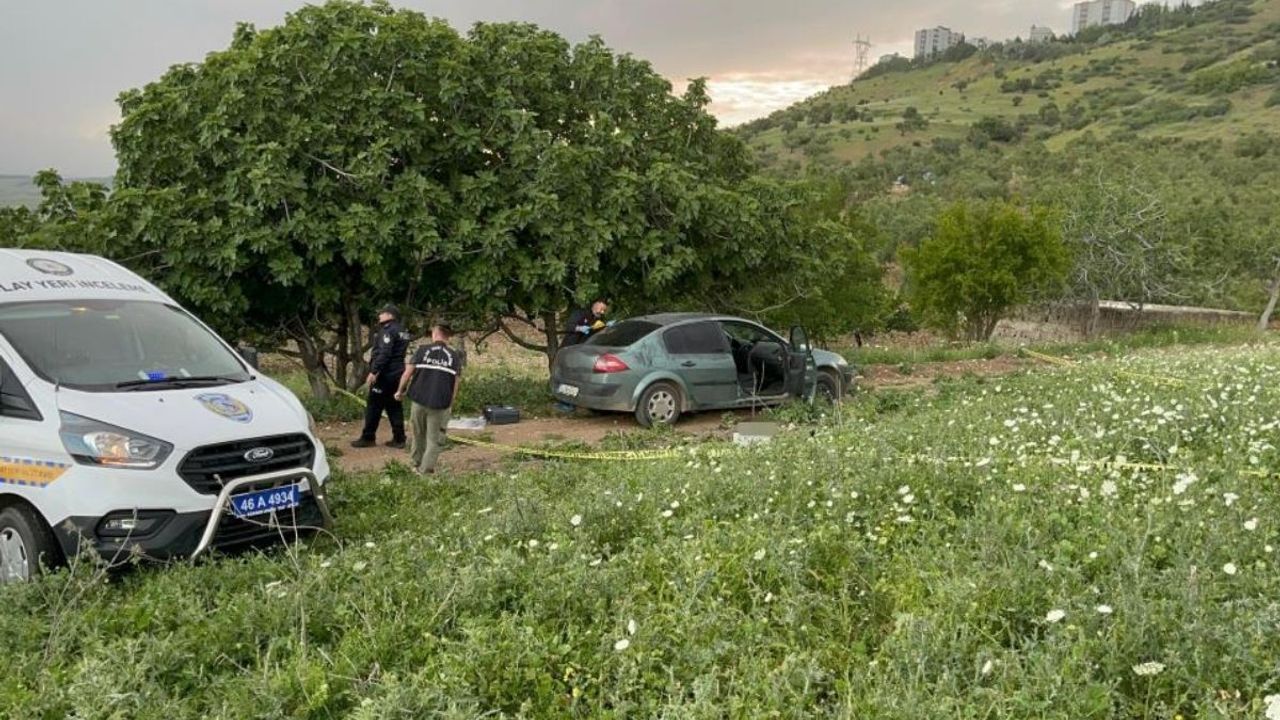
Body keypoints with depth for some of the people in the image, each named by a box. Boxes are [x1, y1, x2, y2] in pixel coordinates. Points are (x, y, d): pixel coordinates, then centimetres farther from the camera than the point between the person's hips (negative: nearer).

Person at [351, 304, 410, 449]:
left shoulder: (388, 331, -14)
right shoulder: (402, 331, 15)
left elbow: (384, 354, -23)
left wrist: (374, 371, -23)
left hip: (385, 375, -9)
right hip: (397, 374, 9)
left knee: (373, 407, -1)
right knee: (395, 406, 10)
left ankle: (368, 438, 3)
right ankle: (399, 439, 9)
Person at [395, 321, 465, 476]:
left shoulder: (422, 350, 1)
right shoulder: (454, 356, 2)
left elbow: (407, 373, -2)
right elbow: (456, 383, 1)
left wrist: (400, 391, 13)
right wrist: (450, 405, 10)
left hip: (419, 401, 1)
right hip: (441, 405, -1)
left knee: (418, 435, 20)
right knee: (435, 440, 6)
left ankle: (417, 464, 34)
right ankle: (425, 471, 1)